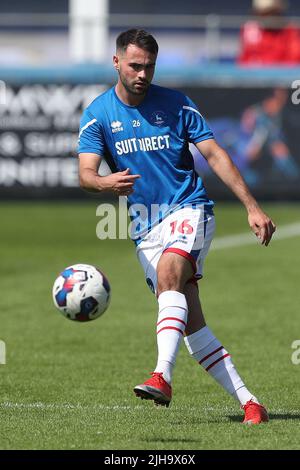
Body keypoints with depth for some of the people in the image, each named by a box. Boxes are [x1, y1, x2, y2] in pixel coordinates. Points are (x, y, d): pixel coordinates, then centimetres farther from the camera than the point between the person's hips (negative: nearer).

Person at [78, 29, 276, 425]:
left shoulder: (175, 104, 0)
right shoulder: (98, 114, 1)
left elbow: (215, 155, 1)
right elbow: (85, 173, -11)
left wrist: (252, 206, -6)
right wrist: (106, 183, -36)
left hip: (188, 210, -3)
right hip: (146, 226, 3)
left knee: (168, 273, -32)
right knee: (190, 322, -4)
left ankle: (162, 377, -45)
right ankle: (249, 402, -1)